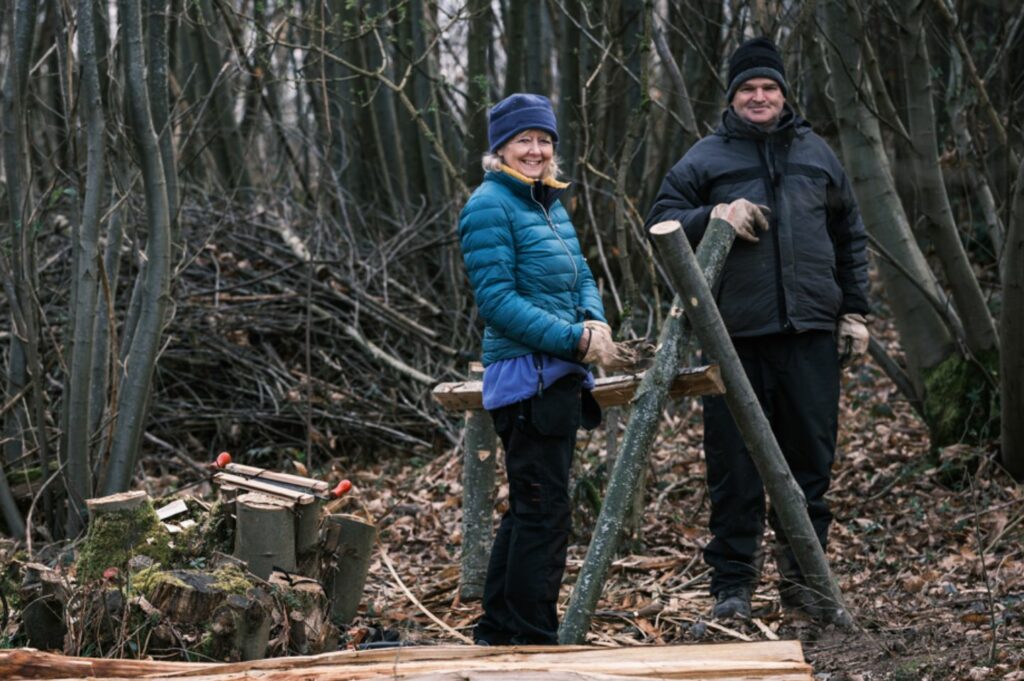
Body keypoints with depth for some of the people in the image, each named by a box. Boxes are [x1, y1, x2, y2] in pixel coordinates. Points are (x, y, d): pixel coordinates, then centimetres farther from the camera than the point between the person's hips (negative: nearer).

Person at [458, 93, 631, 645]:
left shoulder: (551, 204, 16)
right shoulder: (490, 207, -11)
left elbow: (582, 276, 15)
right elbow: (496, 300, -17)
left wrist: (595, 321, -8)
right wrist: (576, 339, -20)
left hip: (559, 375, 9)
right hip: (525, 376, -9)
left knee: (529, 508, 15)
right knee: (543, 511, -6)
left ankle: (497, 631, 25)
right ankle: (534, 640, 1)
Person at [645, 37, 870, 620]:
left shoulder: (816, 154, 15)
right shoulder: (706, 159, 7)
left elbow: (851, 238, 21)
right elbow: (661, 223, 3)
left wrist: (854, 310, 15)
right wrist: (714, 216, -14)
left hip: (811, 335, 2)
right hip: (735, 337, -2)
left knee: (811, 458, 7)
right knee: (734, 465, 0)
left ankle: (803, 579, 19)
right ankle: (733, 583, 9)